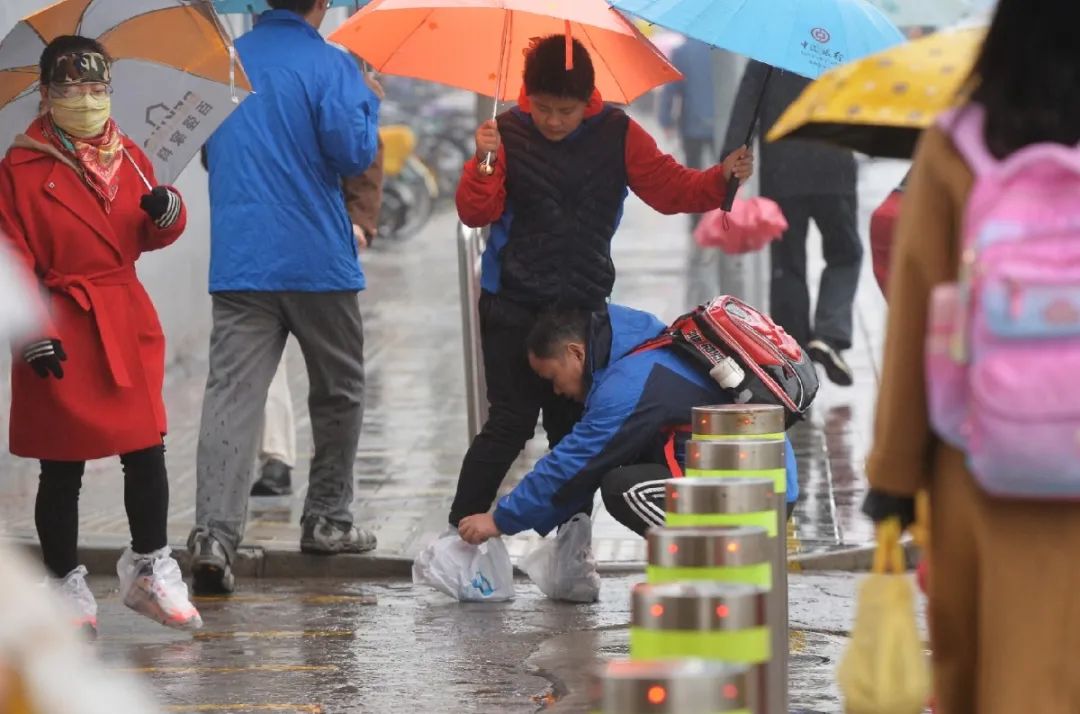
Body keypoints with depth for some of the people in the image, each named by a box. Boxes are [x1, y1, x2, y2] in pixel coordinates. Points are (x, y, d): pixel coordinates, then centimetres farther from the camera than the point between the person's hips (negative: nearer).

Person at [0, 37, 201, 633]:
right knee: (61, 467, 3)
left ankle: (150, 566, 22)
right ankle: (66, 583, 15)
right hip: (61, 337, -5)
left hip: (128, 326, 5)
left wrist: (167, 212, -8)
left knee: (146, 452, 6)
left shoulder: (129, 158, 10)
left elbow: (151, 239, 15)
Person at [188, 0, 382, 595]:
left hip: (237, 262, 3)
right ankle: (327, 520, 23)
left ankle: (214, 534, -21)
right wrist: (370, 102, 5)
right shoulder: (329, 65, -6)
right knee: (338, 391, 16)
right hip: (317, 259, -3)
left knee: (232, 393, -6)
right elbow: (354, 152, -12)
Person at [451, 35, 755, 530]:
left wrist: (720, 178, -18)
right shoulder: (509, 132, -7)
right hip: (513, 306, -3)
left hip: (583, 305, 3)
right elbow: (476, 213, -9)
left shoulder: (618, 135, -2)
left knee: (574, 428, 11)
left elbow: (671, 188, -1)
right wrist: (483, 164, -26)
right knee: (510, 423, -7)